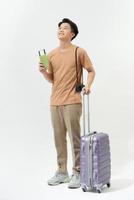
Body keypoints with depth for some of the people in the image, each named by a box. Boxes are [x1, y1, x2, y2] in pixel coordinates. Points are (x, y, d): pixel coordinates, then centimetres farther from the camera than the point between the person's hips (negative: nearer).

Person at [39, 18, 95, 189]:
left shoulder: (79, 52, -2)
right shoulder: (51, 55, 11)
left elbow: (91, 71, 6)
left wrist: (88, 86, -10)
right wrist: (43, 71, -3)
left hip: (72, 102, -5)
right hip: (55, 102, 5)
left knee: (75, 138, -3)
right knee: (59, 139, 10)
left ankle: (77, 173, 7)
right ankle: (61, 172, 20)